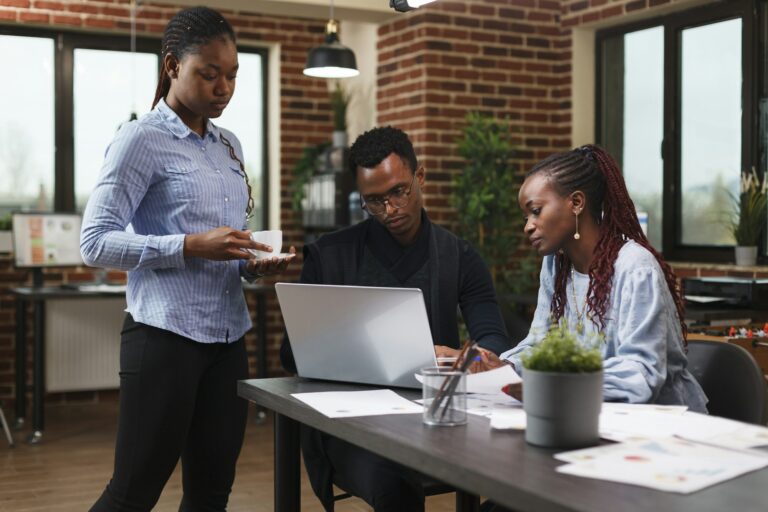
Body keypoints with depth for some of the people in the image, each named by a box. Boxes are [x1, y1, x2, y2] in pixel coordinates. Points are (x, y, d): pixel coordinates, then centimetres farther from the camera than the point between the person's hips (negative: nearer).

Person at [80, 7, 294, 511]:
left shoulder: (229, 145, 14)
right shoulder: (142, 139, -7)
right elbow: (96, 242, -13)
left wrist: (253, 264, -1)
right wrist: (191, 246, -22)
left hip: (228, 336, 7)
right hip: (166, 335, -7)